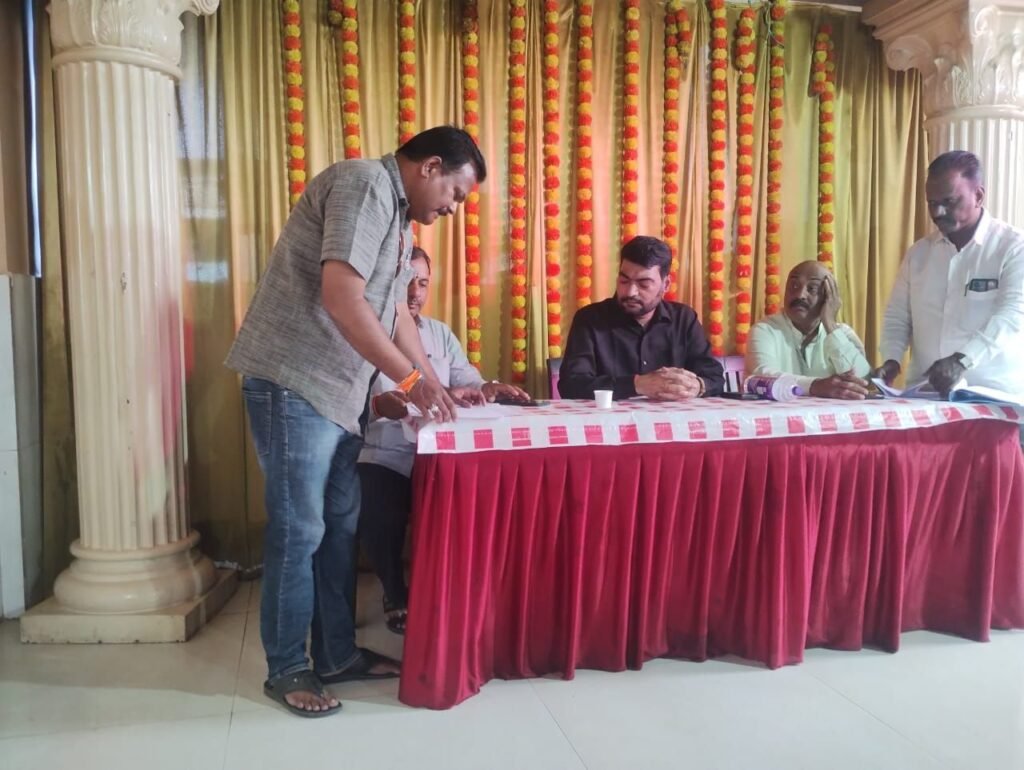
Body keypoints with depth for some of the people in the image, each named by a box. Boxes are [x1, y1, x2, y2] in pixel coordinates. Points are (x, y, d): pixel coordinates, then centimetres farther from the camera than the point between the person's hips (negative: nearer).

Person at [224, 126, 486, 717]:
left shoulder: (397, 213, 17)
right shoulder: (365, 184, -13)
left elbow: (394, 312, 22)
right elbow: (340, 297, -24)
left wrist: (435, 385, 18)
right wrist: (410, 377, -19)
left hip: (338, 390, 10)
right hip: (293, 384, -10)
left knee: (340, 524, 12)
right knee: (298, 530, -1)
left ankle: (337, 655, 24)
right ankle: (287, 669, 14)